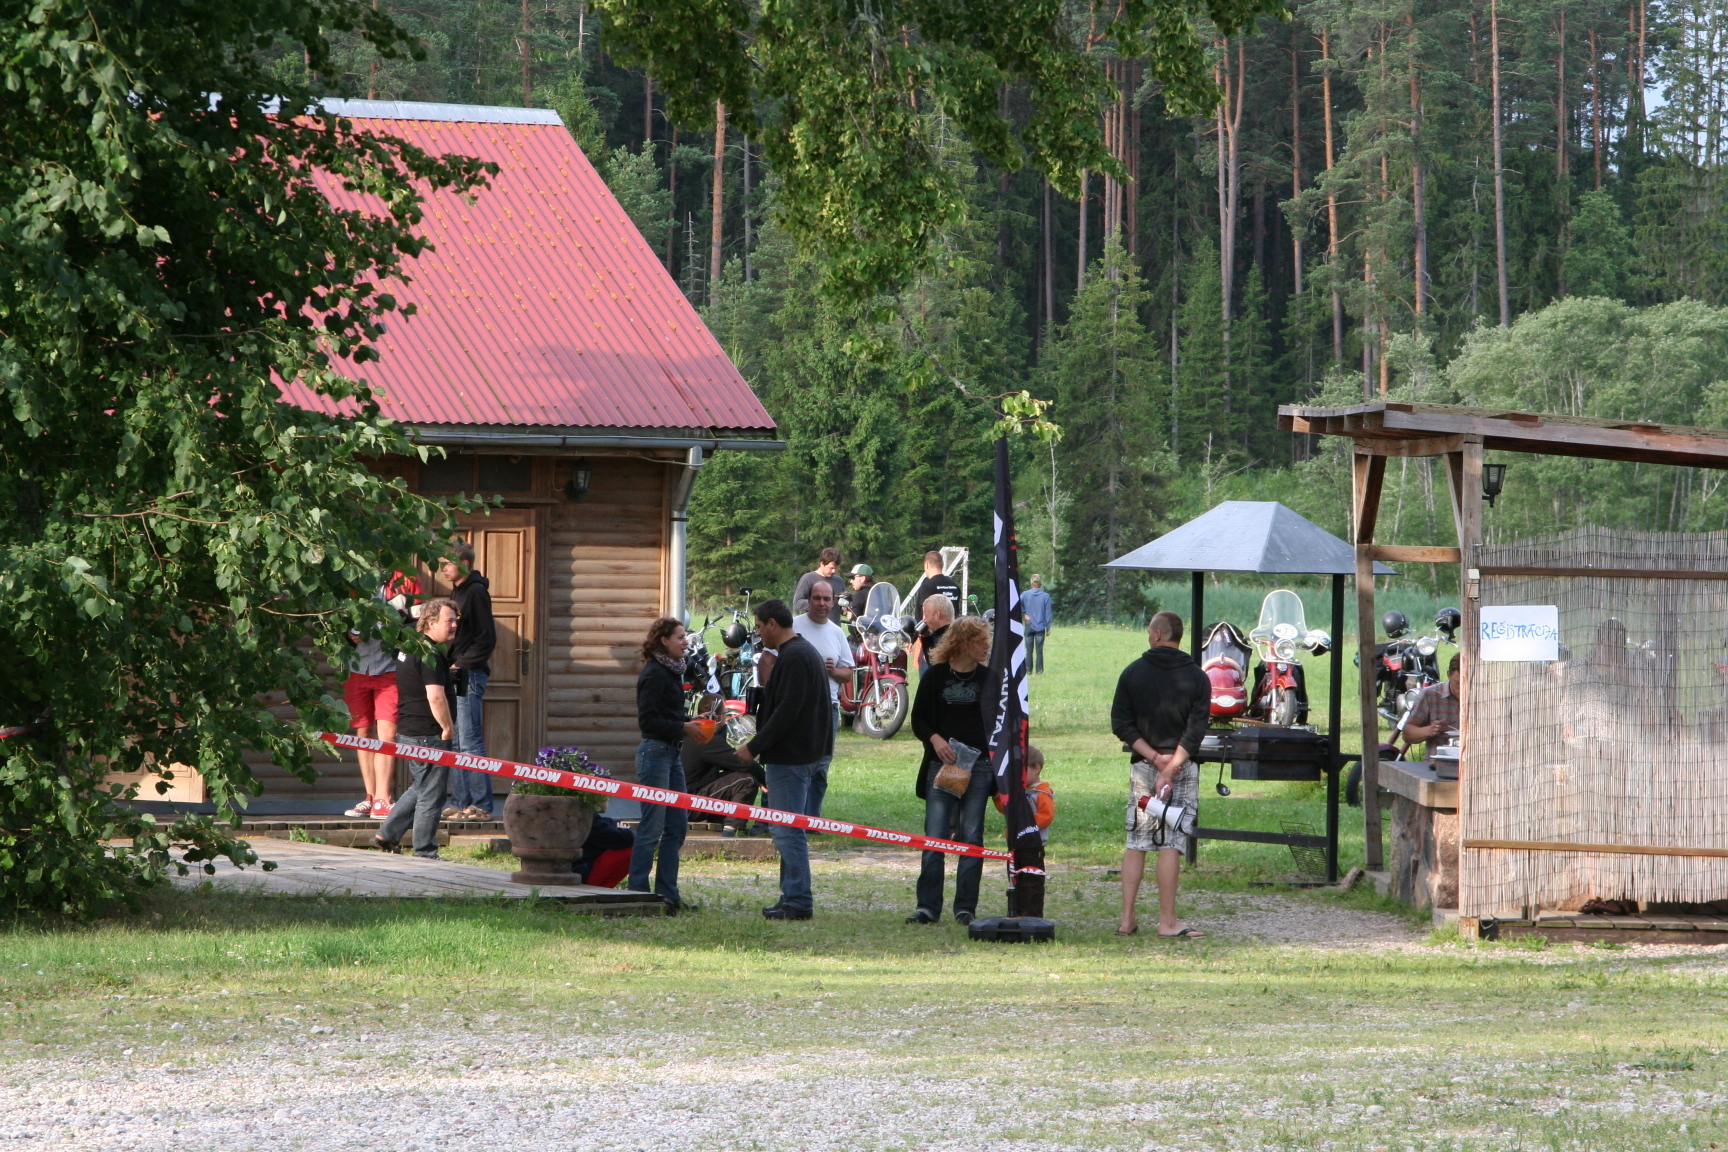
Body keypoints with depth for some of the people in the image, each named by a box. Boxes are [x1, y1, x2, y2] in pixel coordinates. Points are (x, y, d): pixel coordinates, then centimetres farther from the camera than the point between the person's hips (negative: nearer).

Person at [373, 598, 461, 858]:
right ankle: (425, 853, 4)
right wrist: (448, 729, -14)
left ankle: (386, 835, 24)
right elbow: (436, 697, -26)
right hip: (429, 735, -10)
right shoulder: (431, 655, -18)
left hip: (409, 730, 10)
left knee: (420, 788, 23)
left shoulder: (410, 647, 14)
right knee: (430, 796, -1)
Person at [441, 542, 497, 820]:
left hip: (469, 676, -10)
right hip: (455, 676, 10)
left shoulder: (476, 592, -10)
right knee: (454, 743, 10)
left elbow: (487, 638, -15)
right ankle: (460, 803, 14)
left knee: (470, 742, -10)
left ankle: (481, 805, -9)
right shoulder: (457, 592, 18)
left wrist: (460, 664, -16)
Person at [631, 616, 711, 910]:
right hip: (655, 751, -10)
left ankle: (667, 892, 15)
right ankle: (638, 893, -2)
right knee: (652, 827, -7)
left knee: (677, 825, 10)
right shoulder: (654, 674, -13)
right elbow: (648, 721, -19)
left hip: (671, 753, 10)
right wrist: (683, 727, -18)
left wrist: (692, 723, 7)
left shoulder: (671, 672, 15)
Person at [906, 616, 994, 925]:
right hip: (942, 763, -1)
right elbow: (918, 719, 6)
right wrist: (935, 739, -12)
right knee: (935, 836, -6)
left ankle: (966, 907, 6)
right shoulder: (936, 675, 4)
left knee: (970, 836, 0)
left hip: (978, 764, 1)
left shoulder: (988, 677, 7)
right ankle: (927, 906, -1)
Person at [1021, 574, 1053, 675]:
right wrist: (1048, 627, 4)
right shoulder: (1045, 596, -5)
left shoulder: (1025, 594, -3)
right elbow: (1047, 613, -3)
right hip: (1040, 627, -1)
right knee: (1039, 650, 3)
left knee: (1029, 650, 7)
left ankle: (1028, 670, 7)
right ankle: (1039, 670, 3)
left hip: (1029, 626, 1)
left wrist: (1024, 613, -4)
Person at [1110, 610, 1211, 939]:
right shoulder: (1197, 678, -1)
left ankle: (1127, 920, 4)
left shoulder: (1133, 673, 4)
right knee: (1172, 843, -3)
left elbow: (1121, 724, -1)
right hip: (1183, 768, -2)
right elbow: (1195, 730, -9)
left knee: (1136, 843, 7)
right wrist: (1170, 769, -13)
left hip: (1142, 766, 2)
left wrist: (1153, 757, -6)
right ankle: (1167, 921, -3)